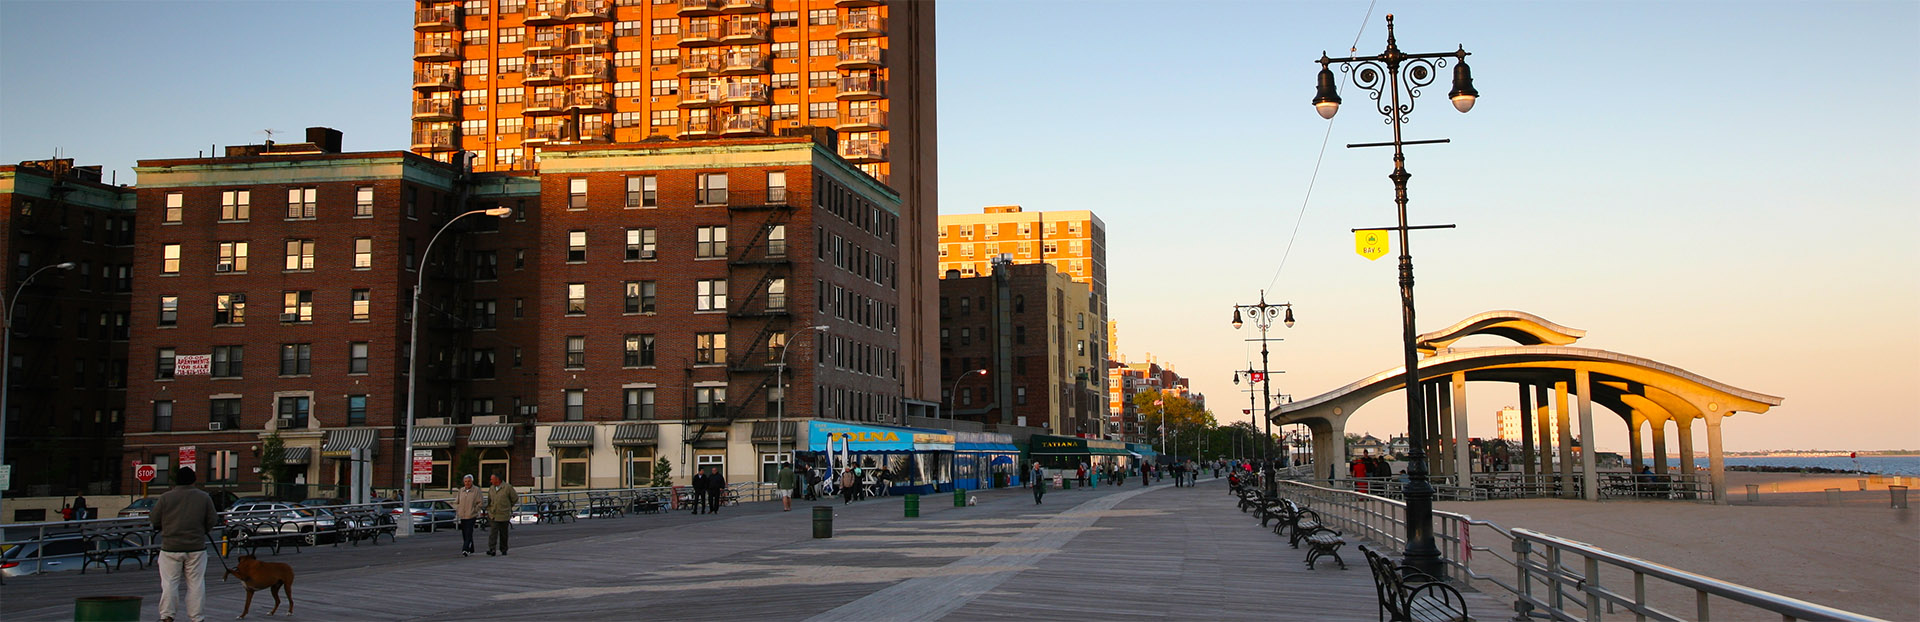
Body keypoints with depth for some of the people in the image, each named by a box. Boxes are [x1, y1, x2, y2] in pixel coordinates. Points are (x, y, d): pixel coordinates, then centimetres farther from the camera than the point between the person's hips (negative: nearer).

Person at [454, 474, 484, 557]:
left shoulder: (476, 490, -3)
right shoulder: (461, 490, 11)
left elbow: (481, 502, -4)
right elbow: (456, 502, 21)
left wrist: (475, 509, -6)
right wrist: (458, 510, 9)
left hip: (471, 516, -6)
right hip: (462, 516, 6)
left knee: (468, 533, -14)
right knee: (464, 534, 10)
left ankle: (465, 550, -20)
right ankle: (470, 550, 22)